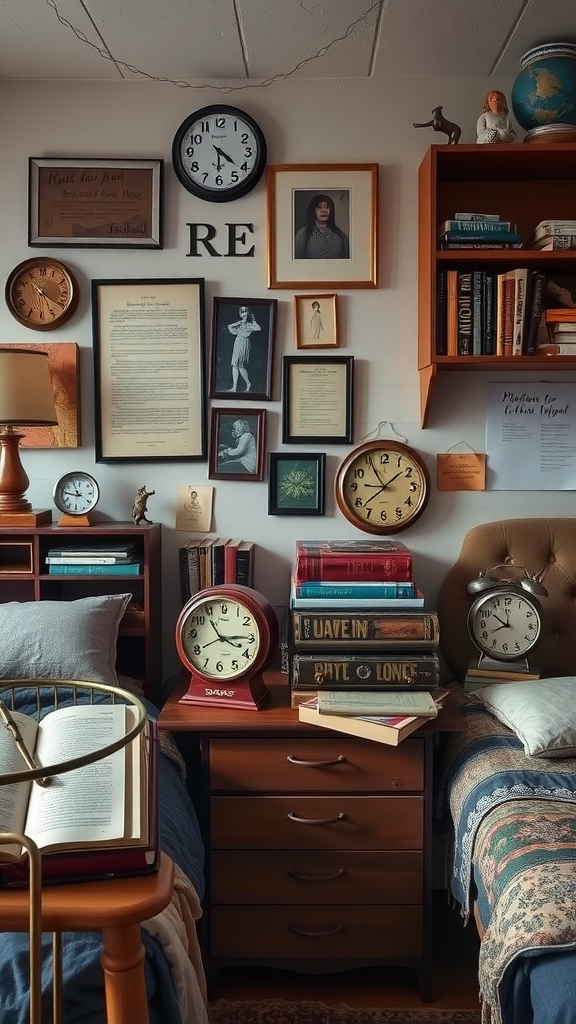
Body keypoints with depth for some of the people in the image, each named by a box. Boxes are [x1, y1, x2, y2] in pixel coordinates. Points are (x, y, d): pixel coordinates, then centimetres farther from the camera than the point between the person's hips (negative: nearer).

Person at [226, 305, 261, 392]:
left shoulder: (252, 322, 3)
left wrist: (248, 327, -3)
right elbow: (229, 326, 16)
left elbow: (259, 328, -14)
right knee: (234, 365, -1)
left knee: (240, 365, -13)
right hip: (237, 343, 6)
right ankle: (234, 387, -3)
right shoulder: (240, 323, 19)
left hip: (244, 342, -6)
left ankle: (248, 383, 5)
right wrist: (240, 323, 8)